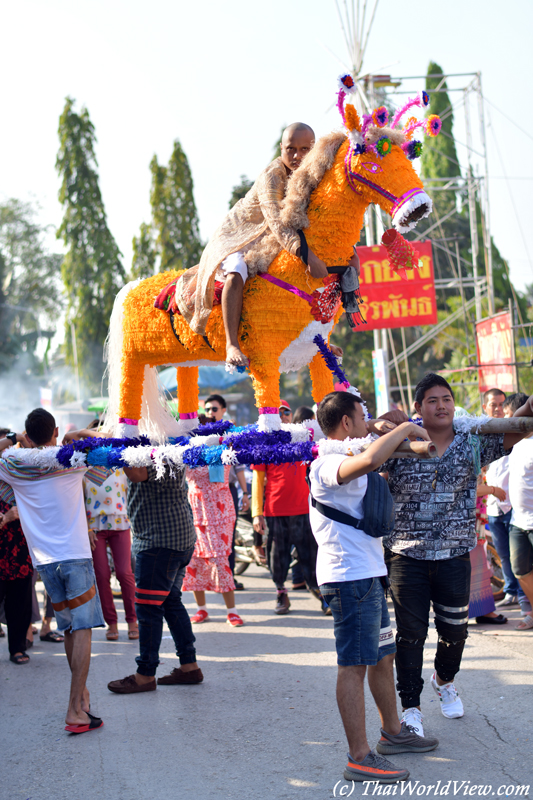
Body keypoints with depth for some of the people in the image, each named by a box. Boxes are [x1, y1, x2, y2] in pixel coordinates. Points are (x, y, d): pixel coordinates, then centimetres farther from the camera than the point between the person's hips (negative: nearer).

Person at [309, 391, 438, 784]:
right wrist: (405, 428, -23)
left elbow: (370, 460, 41)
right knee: (355, 664, -8)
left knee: (383, 656, 19)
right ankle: (360, 758, -6)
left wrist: (380, 429, 19)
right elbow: (369, 460, -38)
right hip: (349, 576, -11)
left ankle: (393, 732, 32)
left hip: (368, 575, 11)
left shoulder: (346, 459, 17)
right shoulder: (328, 463, -17)